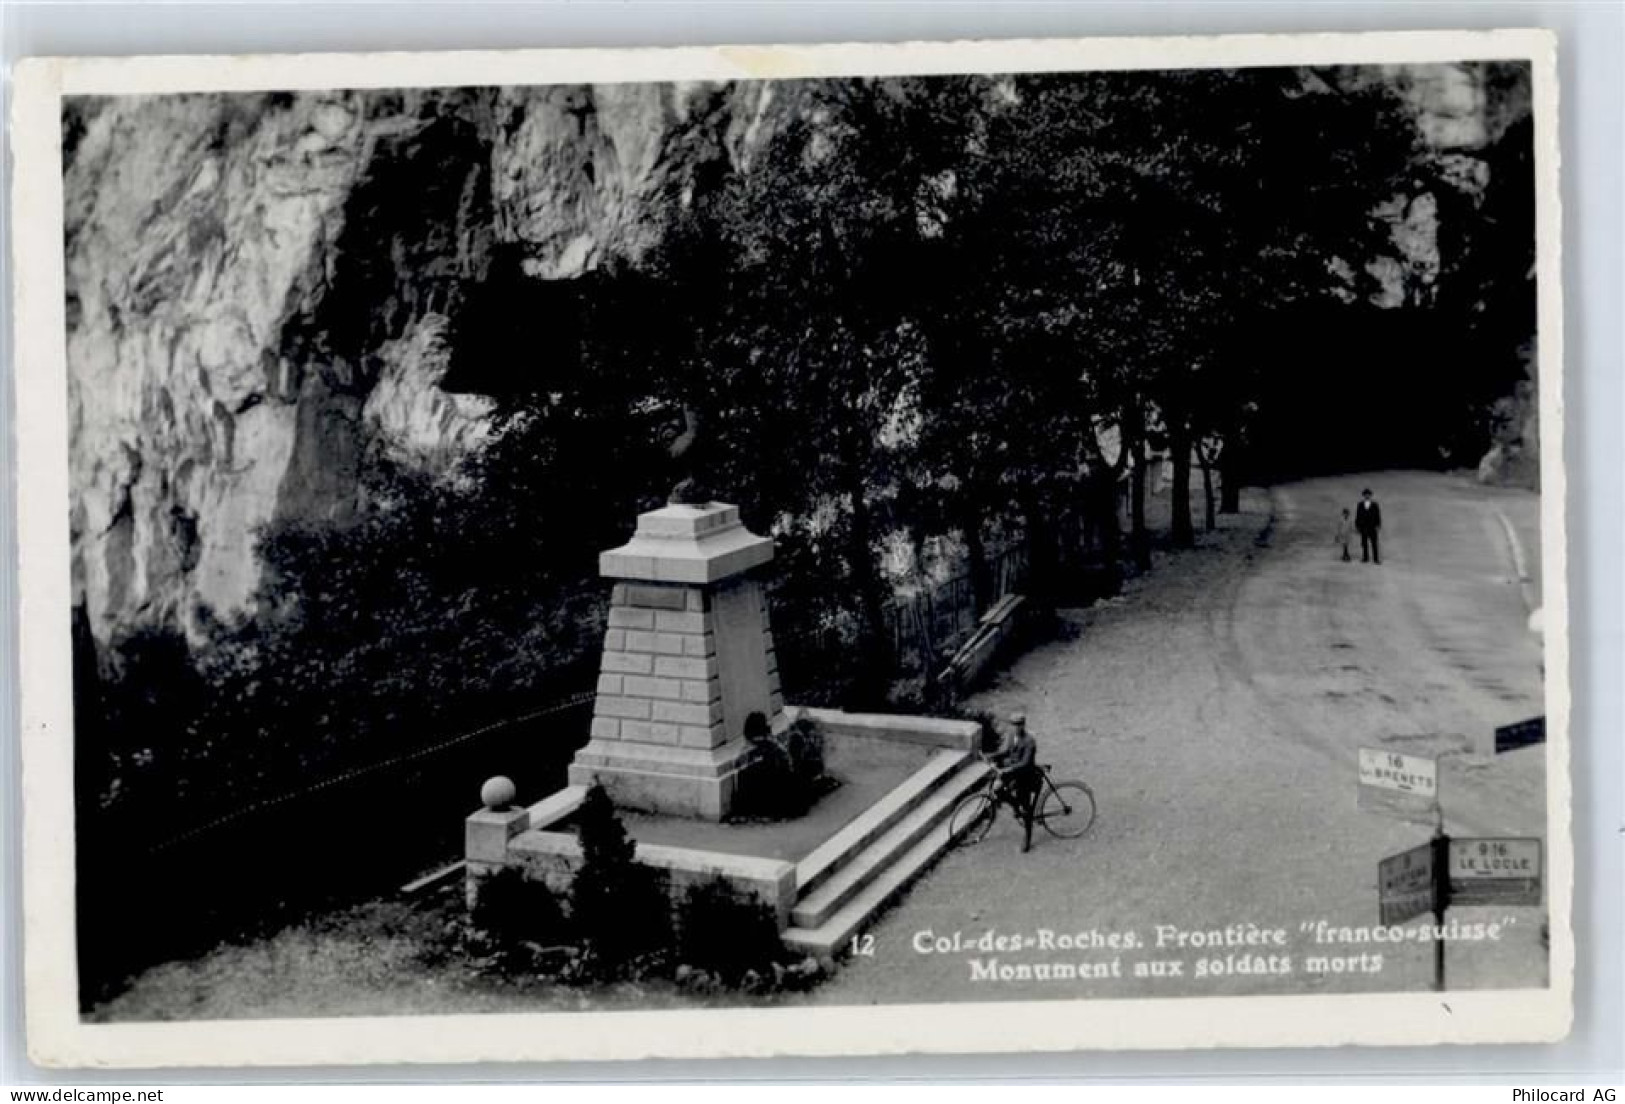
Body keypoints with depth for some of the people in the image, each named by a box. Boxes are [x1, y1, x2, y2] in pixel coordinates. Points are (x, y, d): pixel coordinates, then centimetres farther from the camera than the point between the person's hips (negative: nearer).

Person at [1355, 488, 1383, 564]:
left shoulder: (1375, 505, 1)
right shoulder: (1360, 505, 5)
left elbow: (1378, 516, 2)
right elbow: (1357, 516, 7)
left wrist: (1378, 526, -4)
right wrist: (1357, 526, 3)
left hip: (1372, 527, -2)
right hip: (1363, 527, 2)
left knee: (1374, 543, -4)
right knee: (1364, 543, 2)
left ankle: (1376, 559, -3)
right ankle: (1365, 558, 7)